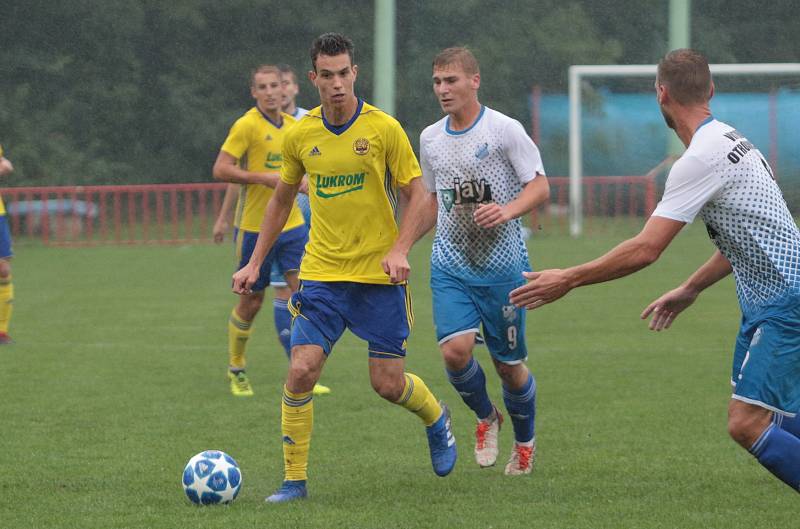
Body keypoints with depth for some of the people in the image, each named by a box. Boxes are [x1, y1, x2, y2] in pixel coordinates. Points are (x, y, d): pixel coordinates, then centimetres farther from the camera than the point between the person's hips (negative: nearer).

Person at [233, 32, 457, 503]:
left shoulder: (383, 128, -8)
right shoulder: (300, 136, 2)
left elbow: (417, 195, -4)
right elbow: (282, 200, 16)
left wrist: (400, 251, -18)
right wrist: (256, 263, 12)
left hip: (379, 275, -2)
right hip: (321, 274, 2)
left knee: (388, 383, 1)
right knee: (301, 371, -12)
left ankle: (437, 418, 36)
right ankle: (294, 481, -1)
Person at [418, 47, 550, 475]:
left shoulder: (505, 130, -8)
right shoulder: (430, 139, 8)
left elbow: (539, 187, -10)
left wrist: (506, 211, -28)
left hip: (502, 265, -3)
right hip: (450, 264, 3)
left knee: (509, 363, 5)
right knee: (455, 349, -18)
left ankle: (524, 442, 31)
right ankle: (485, 417, 12)